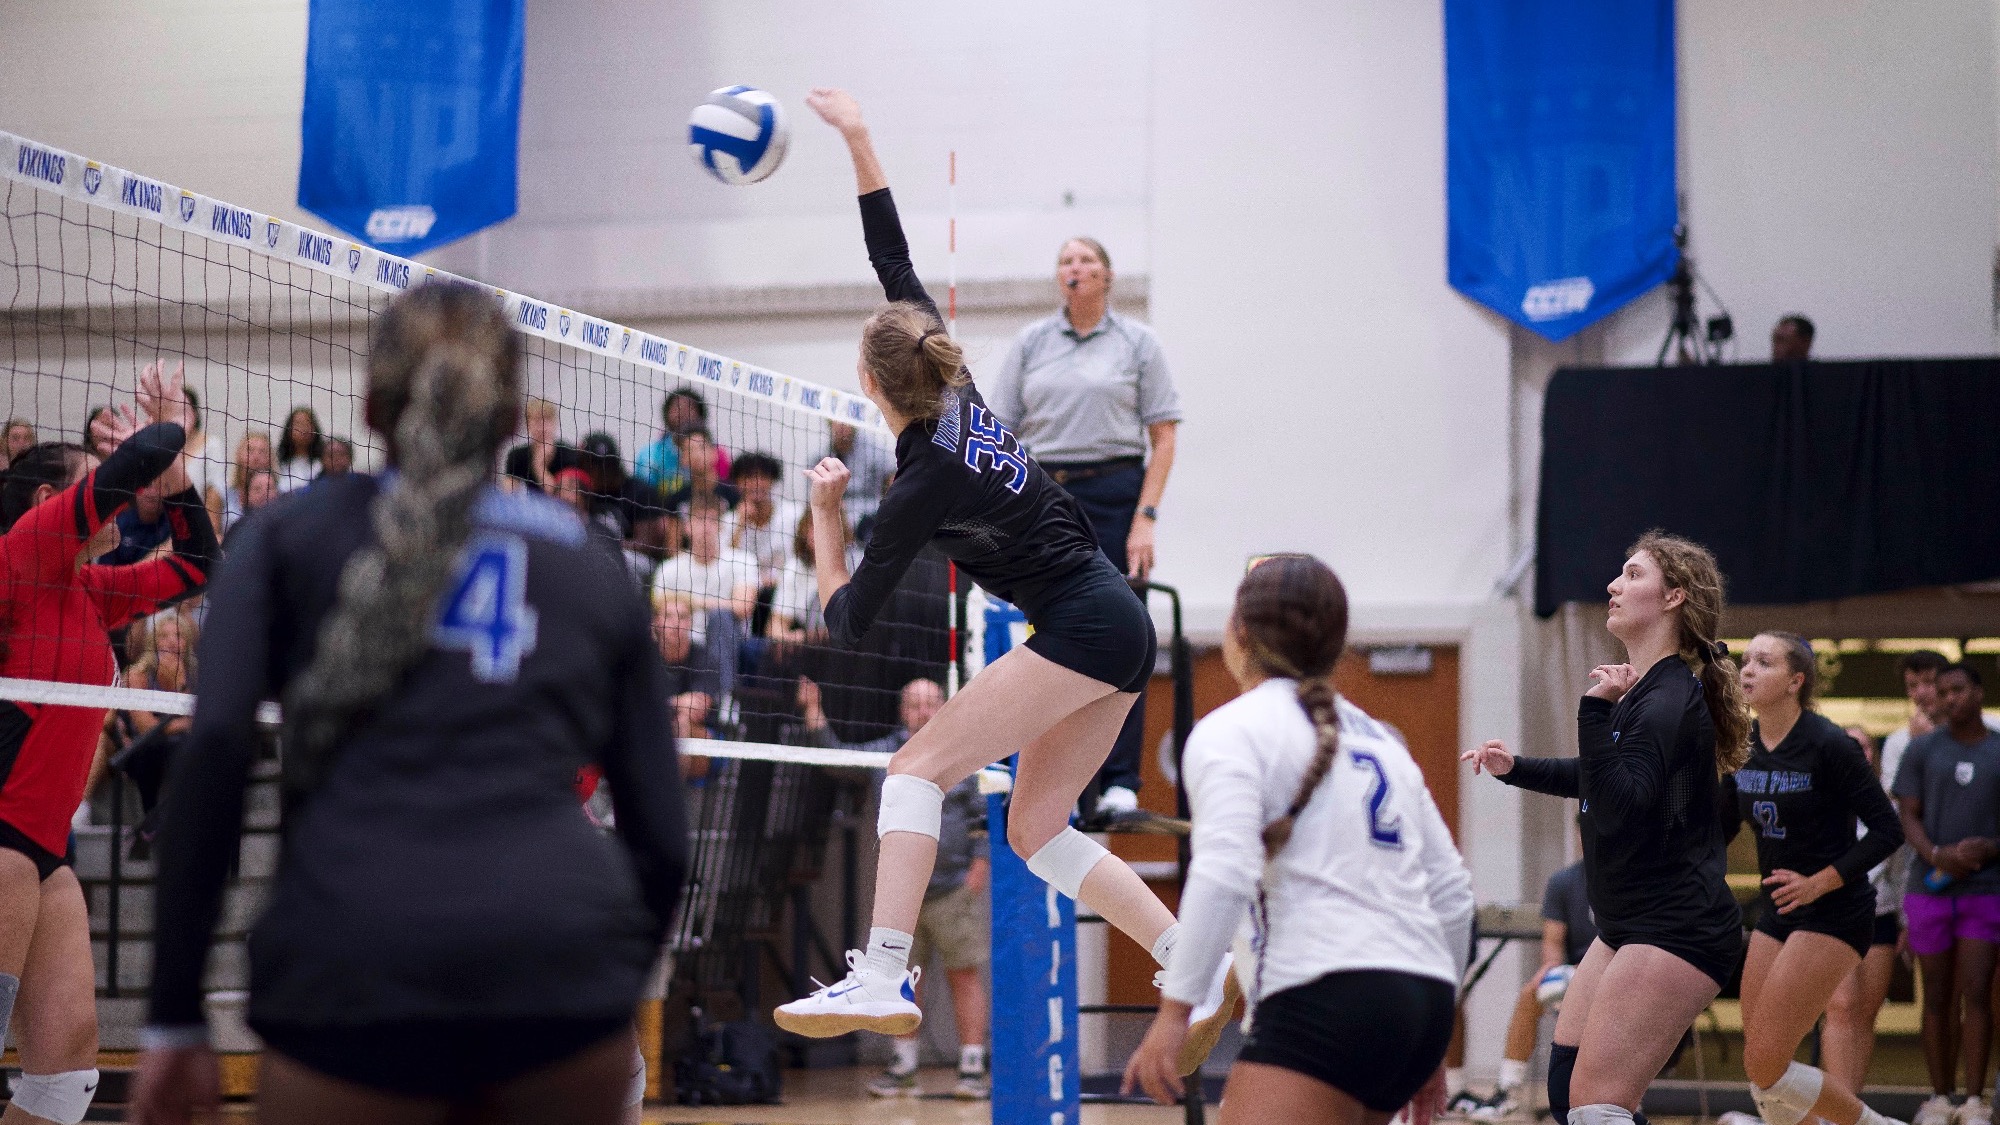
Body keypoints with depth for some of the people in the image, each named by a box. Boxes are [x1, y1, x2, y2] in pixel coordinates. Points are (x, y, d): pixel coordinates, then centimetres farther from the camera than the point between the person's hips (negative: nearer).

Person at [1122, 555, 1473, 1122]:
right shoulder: (1380, 739, 23)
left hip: (1326, 1000, -8)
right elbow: (1452, 893, 24)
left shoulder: (1232, 730, 1)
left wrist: (1175, 1009, -18)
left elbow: (1225, 874, -16)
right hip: (1424, 997, 9)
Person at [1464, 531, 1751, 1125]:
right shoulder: (1643, 688, 12)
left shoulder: (1670, 699, -18)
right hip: (1629, 928, 10)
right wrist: (1516, 768, 23)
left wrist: (1597, 708, -31)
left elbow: (1617, 808, -29)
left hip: (1677, 931, -10)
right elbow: (1602, 779, 30)